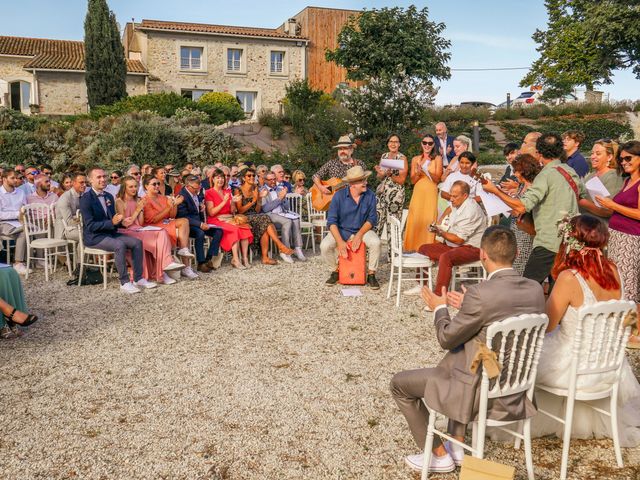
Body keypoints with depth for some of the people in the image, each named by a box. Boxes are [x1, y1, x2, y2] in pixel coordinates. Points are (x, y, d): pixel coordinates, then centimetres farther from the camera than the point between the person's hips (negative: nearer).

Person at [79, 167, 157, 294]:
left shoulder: (109, 197, 12)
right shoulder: (86, 199, -12)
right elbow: (90, 225, -19)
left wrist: (119, 221, -4)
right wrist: (111, 223, -26)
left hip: (110, 232, 8)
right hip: (94, 237, -8)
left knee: (137, 242, -10)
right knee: (120, 245, -32)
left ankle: (138, 279, -7)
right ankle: (124, 282, -25)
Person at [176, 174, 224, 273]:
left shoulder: (196, 193, 10)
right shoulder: (182, 196, -17)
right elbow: (184, 217, -23)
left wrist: (202, 208, 2)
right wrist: (200, 224, -29)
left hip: (199, 222, 9)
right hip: (188, 225, -9)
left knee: (218, 231, -6)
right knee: (200, 233, -36)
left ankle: (209, 259, -11)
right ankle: (201, 263, -26)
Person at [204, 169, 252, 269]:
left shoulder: (227, 191, 18)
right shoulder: (209, 193, 2)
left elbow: (232, 211, 15)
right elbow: (211, 212, -8)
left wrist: (233, 202, -5)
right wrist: (224, 202, -15)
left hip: (229, 219, 5)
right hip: (216, 220, -5)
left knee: (245, 228, -24)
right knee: (235, 229, -32)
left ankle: (245, 258, -26)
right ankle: (236, 260, -32)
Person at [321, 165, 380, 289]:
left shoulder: (370, 196, -9)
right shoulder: (339, 196, -13)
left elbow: (372, 219, -6)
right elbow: (332, 221, -15)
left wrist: (359, 235, -21)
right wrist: (340, 242, -26)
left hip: (363, 229, 1)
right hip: (342, 230, 0)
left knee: (375, 242, -30)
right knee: (325, 246, -25)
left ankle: (371, 275, -7)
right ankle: (336, 271, 5)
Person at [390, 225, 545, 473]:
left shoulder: (480, 293, -26)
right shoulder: (536, 290, -5)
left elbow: (447, 338, -13)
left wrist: (440, 308, 5)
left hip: (482, 394, -7)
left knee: (399, 383, 10)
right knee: (459, 356, 36)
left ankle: (439, 455, 23)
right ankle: (457, 445, 36)